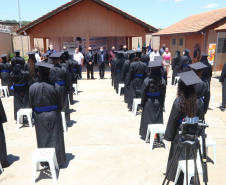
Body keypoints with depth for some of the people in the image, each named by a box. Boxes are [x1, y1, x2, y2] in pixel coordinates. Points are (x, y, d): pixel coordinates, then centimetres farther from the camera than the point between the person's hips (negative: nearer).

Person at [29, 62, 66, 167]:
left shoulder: (33, 87, -12)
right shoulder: (56, 87, -15)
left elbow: (31, 104, 0)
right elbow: (60, 104, -4)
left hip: (39, 117, 1)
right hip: (53, 116, -1)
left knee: (43, 139, 14)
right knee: (55, 138, 13)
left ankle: (45, 162, 23)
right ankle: (57, 160, 23)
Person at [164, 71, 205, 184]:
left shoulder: (178, 102, -21)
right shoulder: (198, 102, -12)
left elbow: (172, 121, -13)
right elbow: (201, 120, -2)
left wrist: (168, 136, -1)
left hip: (179, 136, -3)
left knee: (178, 158, 14)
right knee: (191, 157, 18)